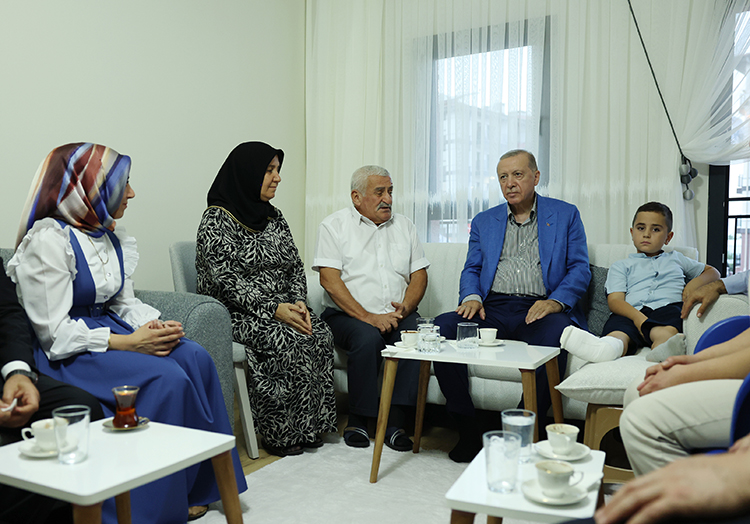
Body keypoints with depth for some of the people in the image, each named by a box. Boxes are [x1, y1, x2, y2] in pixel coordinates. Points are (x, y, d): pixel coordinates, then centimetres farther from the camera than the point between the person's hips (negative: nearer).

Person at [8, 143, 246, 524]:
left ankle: (200, 483, -5)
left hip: (108, 329, 8)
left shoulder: (109, 236, 10)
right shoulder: (48, 241, -16)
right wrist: (128, 343, -23)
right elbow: (55, 333, -19)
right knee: (166, 378, -28)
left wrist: (153, 326, -10)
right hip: (66, 354, -8)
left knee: (195, 358, -15)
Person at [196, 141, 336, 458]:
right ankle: (280, 434, -15)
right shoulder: (217, 220, -8)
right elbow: (226, 280, -17)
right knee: (286, 342, -30)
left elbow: (295, 266, 13)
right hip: (235, 312, -6)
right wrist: (274, 309, -23)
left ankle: (310, 426, -11)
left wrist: (298, 302, -6)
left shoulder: (274, 217, 14)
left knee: (320, 335, -20)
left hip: (281, 308, 6)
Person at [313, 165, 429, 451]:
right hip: (347, 315, -3)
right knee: (368, 338, -34)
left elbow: (419, 274, 12)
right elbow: (329, 279, -9)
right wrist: (367, 317, -18)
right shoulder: (334, 225, 3)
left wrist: (405, 308, -9)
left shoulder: (404, 225, 17)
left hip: (398, 316, 4)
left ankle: (395, 422, -22)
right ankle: (357, 421, -16)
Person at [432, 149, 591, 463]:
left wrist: (555, 301, -13)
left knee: (554, 334, -38)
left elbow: (579, 269, 6)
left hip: (540, 310, -2)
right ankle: (467, 428, -15)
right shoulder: (484, 221, 22)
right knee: (443, 327, -25)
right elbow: (471, 270, 18)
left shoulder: (565, 215, 14)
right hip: (493, 309, 3)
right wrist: (471, 297, -5)